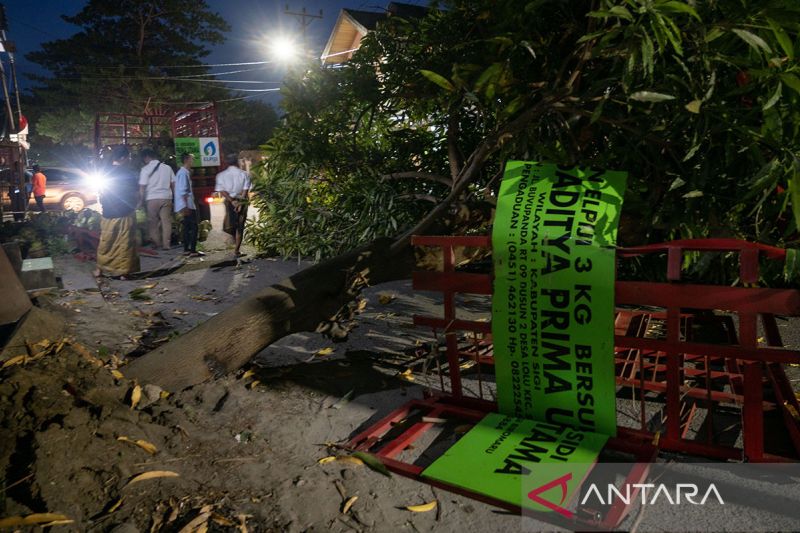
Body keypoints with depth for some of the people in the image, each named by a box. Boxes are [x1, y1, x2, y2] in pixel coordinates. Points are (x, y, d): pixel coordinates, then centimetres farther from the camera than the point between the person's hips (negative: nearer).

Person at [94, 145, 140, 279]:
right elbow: (136, 196, -6)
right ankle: (123, 271, 6)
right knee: (124, 244, 3)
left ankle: (101, 269, 22)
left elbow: (101, 196, 5)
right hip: (125, 215, -3)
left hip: (108, 215, 3)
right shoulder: (129, 174, -9)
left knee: (106, 243, 14)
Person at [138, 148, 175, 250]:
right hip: (166, 197, 3)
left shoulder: (145, 169, -4)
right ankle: (166, 244, 1)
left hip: (152, 198, -2)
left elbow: (142, 187, -7)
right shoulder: (167, 167, 6)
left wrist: (141, 201, -2)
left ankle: (156, 243, 12)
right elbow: (173, 183, 6)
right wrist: (173, 196, 15)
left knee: (153, 222, 10)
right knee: (166, 221, 3)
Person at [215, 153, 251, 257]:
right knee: (240, 226, 6)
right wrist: (240, 203, -12)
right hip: (241, 201, 0)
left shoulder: (221, 175, 3)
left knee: (228, 226, 18)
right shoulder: (244, 174, 1)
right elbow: (245, 190, -8)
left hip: (229, 202, 0)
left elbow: (221, 191, -7)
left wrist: (232, 201, -10)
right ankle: (237, 250, 7)